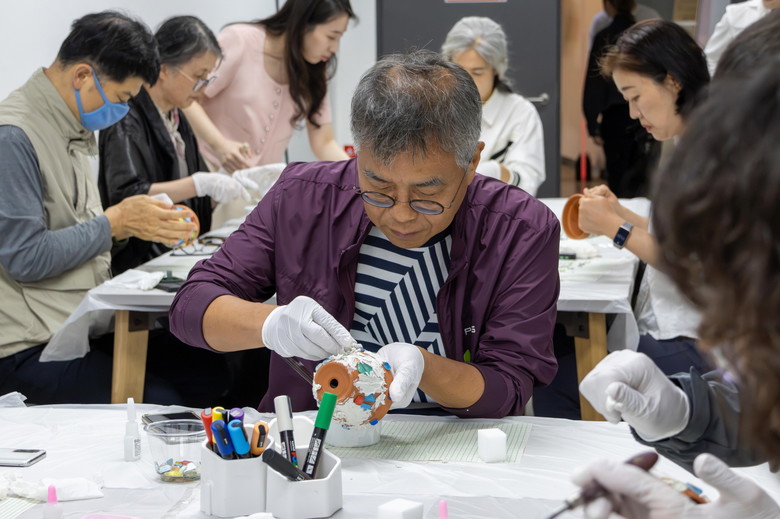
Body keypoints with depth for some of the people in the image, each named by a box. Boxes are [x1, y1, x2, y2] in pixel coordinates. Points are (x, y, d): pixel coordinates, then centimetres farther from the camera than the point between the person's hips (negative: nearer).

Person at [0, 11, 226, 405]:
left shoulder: (73, 129, 14)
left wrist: (144, 224, 5)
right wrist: (115, 222, -14)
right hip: (32, 348, -9)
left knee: (204, 375, -4)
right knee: (161, 405, -22)